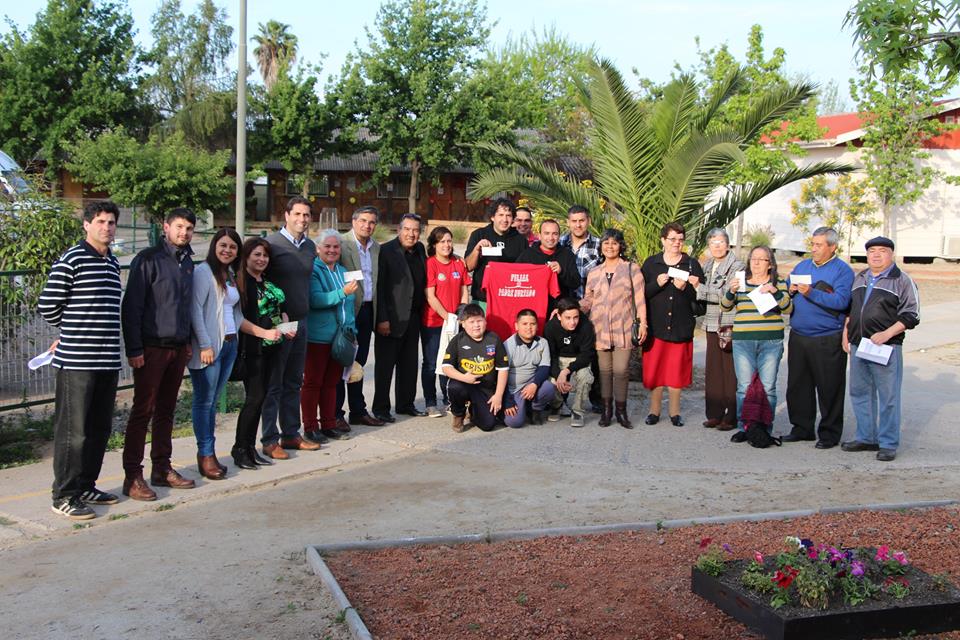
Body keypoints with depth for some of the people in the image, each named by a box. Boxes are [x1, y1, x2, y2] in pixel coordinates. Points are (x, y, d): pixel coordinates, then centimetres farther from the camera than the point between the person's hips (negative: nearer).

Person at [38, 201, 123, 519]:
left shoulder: (113, 263, 15)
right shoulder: (71, 260, -9)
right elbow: (47, 306, -7)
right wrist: (71, 330, 7)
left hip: (108, 360, 8)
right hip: (77, 361, -7)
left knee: (100, 428, 13)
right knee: (73, 430, -2)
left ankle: (86, 487, 25)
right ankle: (64, 495, 7)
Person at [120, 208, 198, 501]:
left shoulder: (187, 261, 14)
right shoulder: (148, 259, -9)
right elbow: (131, 306, -12)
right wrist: (134, 349, -16)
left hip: (178, 348, 7)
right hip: (152, 348, -7)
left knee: (166, 410, 13)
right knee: (142, 411, -4)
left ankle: (162, 468, 22)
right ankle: (132, 476, 1)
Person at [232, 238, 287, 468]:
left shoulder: (270, 284, 15)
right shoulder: (241, 283, -8)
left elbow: (281, 309, 25)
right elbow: (238, 319, -15)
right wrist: (264, 333, -24)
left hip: (271, 347, 7)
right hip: (252, 348, -7)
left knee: (259, 397, 9)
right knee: (254, 397, -8)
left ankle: (250, 447, 17)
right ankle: (239, 449, 4)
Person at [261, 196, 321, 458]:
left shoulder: (310, 246, 11)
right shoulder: (271, 243, -10)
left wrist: (304, 314, 16)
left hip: (301, 321, 7)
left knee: (294, 382, 13)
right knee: (273, 384, 0)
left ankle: (291, 434, 23)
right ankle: (269, 440, 6)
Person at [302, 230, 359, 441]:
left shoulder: (343, 271, 16)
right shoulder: (312, 270, -8)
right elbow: (315, 299, -21)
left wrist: (352, 329, 19)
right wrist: (342, 292, -28)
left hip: (339, 336, 7)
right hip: (317, 336, -7)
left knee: (331, 382, 12)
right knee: (312, 382, 1)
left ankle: (328, 424, 20)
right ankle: (309, 428, 7)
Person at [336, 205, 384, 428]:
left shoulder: (377, 248, 11)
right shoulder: (341, 243, -9)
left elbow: (376, 281, 13)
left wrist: (377, 313, 9)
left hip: (367, 311, 6)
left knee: (359, 362, 15)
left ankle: (358, 410, 24)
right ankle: (335, 414, 8)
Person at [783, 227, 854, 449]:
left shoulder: (843, 270, -4)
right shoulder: (802, 266, 15)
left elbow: (840, 301, -18)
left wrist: (811, 293, -25)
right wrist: (790, 291, -6)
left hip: (827, 339, -6)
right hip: (798, 337, 6)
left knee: (829, 388, 2)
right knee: (797, 385, 11)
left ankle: (830, 433, 12)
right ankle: (802, 428, 24)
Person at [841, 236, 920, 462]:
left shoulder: (902, 281, -4)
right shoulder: (859, 278, 15)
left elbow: (911, 315, -7)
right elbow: (849, 308, 24)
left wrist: (887, 334, -17)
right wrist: (846, 332, 14)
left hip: (886, 348, -6)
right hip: (857, 346, 6)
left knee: (888, 397, -2)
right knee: (860, 393, 12)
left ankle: (888, 444, 7)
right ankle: (865, 438, 23)